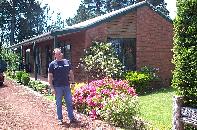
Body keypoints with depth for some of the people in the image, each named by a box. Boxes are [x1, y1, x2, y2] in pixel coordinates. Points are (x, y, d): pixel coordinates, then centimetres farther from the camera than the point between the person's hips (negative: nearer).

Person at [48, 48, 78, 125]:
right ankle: (60, 119, 19)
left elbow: (71, 73, 15)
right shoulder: (52, 64, -2)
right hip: (57, 87, -3)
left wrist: (72, 82, 7)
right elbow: (50, 77, -4)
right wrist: (52, 88, -9)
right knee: (59, 104, 7)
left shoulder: (67, 62, 8)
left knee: (69, 103, 8)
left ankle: (71, 118, 18)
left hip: (67, 86, 3)